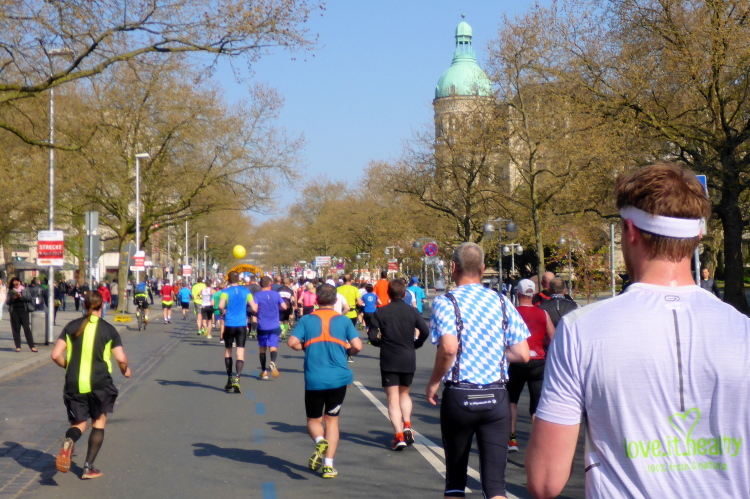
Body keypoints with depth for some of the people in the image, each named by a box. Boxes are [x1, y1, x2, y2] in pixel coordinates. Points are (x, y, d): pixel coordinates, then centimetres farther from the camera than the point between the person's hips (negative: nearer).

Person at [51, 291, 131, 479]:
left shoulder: (71, 327, 4)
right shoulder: (108, 329, -2)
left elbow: (56, 355, -2)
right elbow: (121, 359, -9)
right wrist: (125, 370, 13)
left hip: (74, 384, 2)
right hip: (100, 383, -2)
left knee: (79, 423, 15)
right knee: (99, 421, 18)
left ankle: (69, 441, -21)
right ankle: (88, 467, 13)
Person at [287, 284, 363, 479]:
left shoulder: (306, 320, 1)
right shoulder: (344, 321, 1)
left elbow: (292, 342, -10)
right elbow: (357, 346, -7)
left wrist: (306, 347, 10)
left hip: (313, 380, 0)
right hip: (338, 378, 1)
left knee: (313, 420, 14)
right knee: (332, 420, 13)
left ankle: (320, 441, -19)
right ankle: (328, 465, 5)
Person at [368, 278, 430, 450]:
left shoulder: (381, 312, -3)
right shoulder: (412, 311, 0)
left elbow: (372, 336, -8)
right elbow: (425, 331, -10)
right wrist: (416, 344, 8)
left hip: (389, 360, -2)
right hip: (408, 359, 2)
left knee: (393, 399, 1)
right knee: (404, 393, 22)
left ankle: (399, 435, -8)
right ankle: (407, 425, 3)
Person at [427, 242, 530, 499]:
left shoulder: (446, 302, -6)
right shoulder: (502, 302, 5)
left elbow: (449, 348, -22)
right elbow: (522, 354, 2)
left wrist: (433, 382, -7)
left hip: (460, 396, -2)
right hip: (496, 398, 2)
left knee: (455, 477, 15)